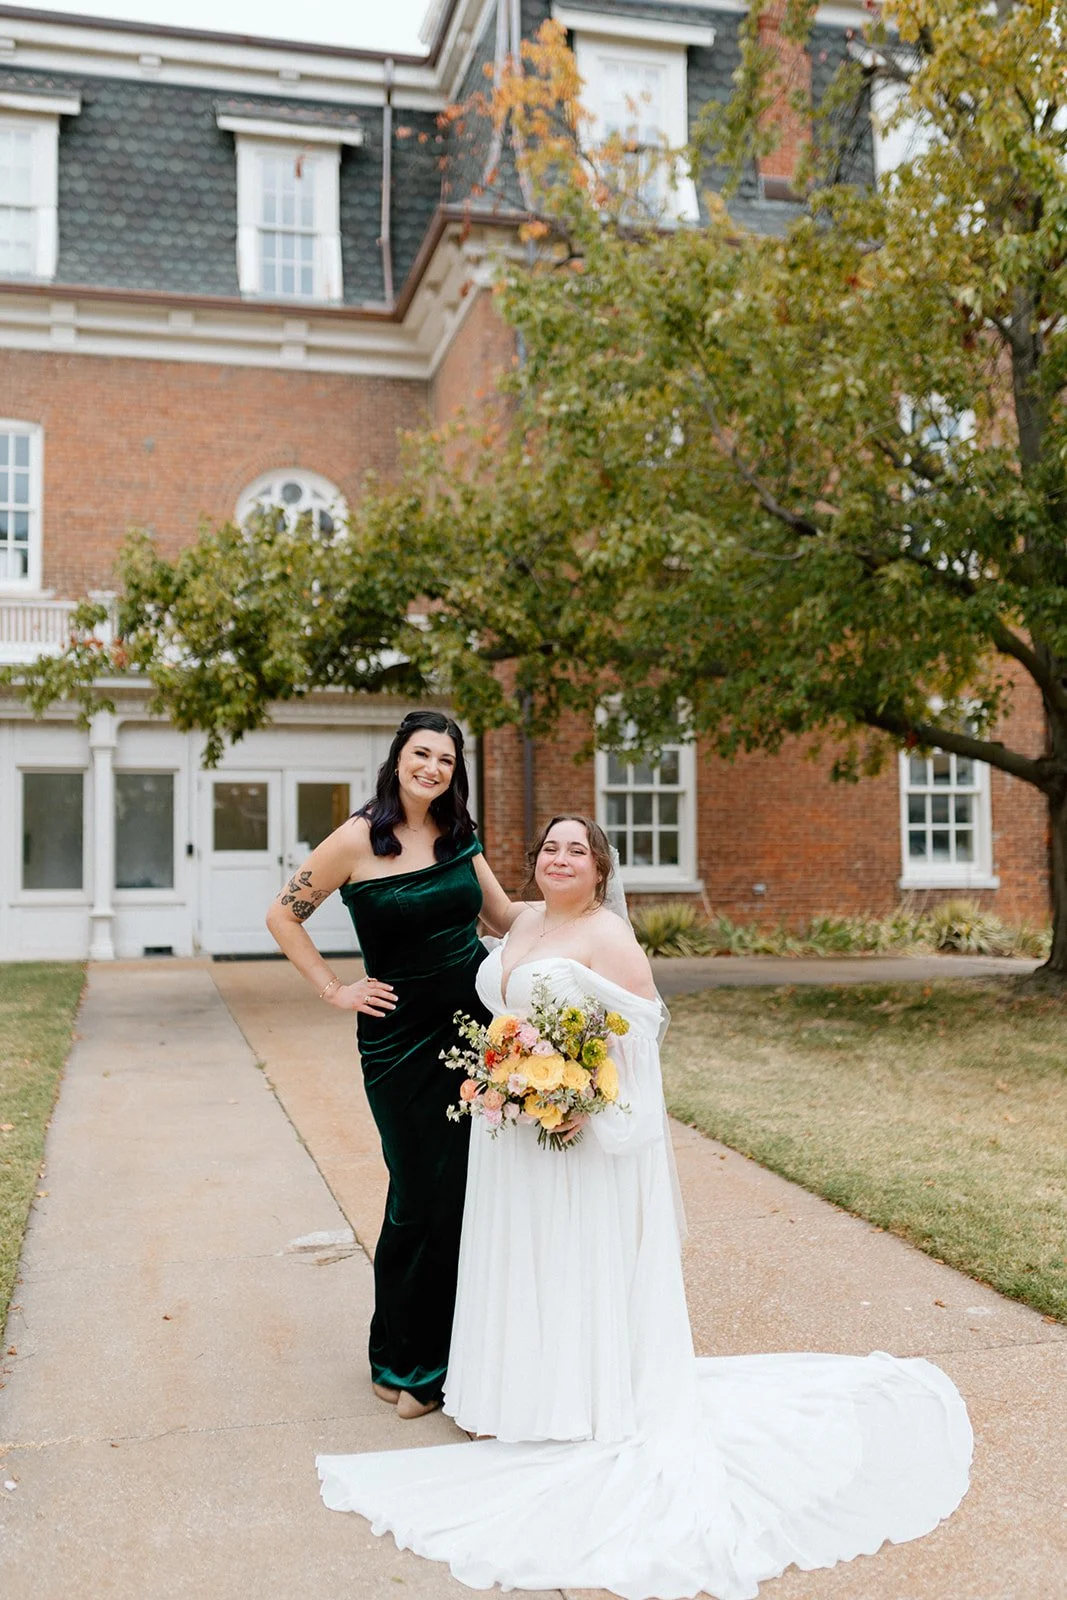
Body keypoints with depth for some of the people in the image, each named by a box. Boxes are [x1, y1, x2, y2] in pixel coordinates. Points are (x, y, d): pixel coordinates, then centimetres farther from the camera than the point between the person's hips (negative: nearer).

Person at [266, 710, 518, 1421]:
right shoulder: (358, 840, -8)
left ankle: (456, 1350, 24)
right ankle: (402, 1361, 25)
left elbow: (506, 917, 15)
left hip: (479, 1018, 4)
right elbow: (283, 915, -1)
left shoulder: (460, 836, 5)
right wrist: (334, 990, -4)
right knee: (422, 1195, 4)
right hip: (401, 1032, -4)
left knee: (478, 1186, 6)